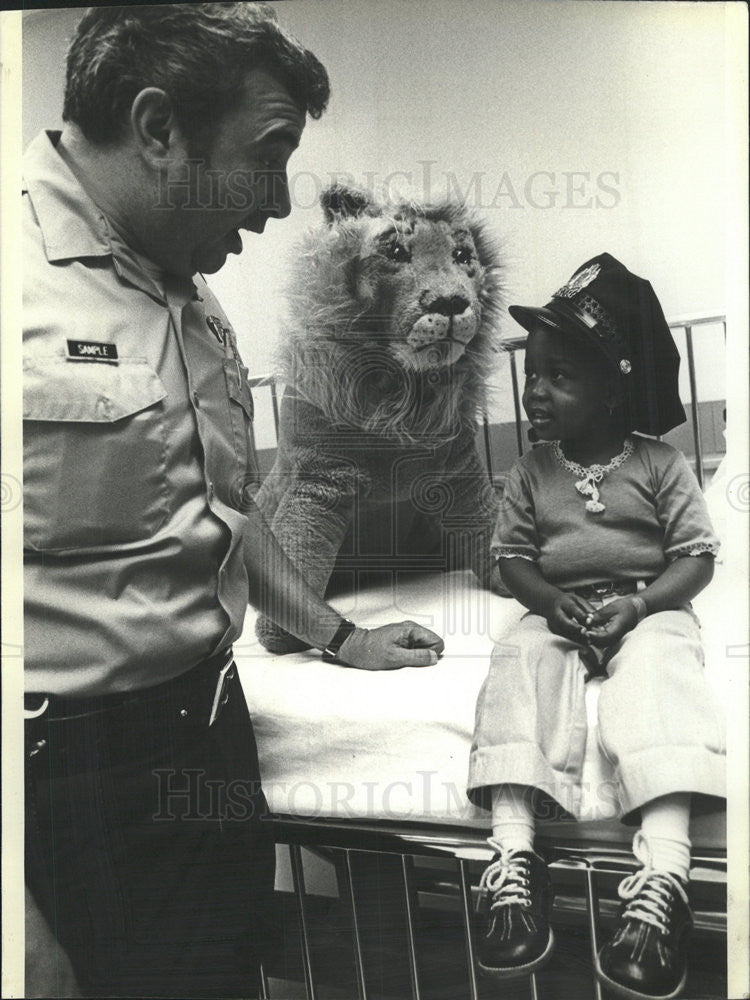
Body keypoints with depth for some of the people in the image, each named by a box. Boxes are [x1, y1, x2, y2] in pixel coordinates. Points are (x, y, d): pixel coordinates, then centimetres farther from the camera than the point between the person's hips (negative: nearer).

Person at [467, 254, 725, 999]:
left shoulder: (659, 464, 0)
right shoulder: (531, 471, 7)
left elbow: (697, 556, -1)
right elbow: (512, 557, 7)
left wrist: (637, 606, -18)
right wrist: (552, 601, -14)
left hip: (647, 612, -2)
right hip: (559, 616, 2)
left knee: (654, 679, -33)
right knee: (517, 663, -28)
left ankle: (663, 871, -43)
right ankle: (513, 853, -38)